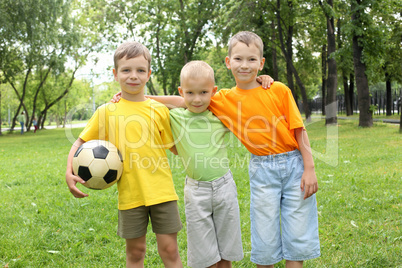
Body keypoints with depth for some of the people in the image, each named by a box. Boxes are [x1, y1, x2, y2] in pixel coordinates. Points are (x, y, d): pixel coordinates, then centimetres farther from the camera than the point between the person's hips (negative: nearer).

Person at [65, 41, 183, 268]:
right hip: (130, 194, 1)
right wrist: (70, 173, -6)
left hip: (161, 191, 0)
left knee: (170, 249, 4)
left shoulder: (159, 110, 1)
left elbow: (175, 146, 9)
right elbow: (81, 142, 7)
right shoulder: (106, 112, 1)